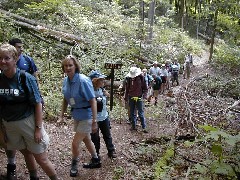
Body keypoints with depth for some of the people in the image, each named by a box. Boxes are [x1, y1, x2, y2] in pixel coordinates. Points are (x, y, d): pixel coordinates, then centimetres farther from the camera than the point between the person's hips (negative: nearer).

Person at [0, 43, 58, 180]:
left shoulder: (26, 78, -14)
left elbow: (38, 104, -13)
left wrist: (38, 128, -15)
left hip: (27, 122, -4)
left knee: (41, 159, 3)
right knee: (27, 154, 21)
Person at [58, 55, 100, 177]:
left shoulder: (83, 80, -25)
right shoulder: (66, 81, -3)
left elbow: (93, 101, -24)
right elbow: (65, 99, 10)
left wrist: (94, 121, -25)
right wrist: (61, 116, 8)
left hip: (86, 116, -7)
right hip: (76, 116, 8)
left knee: (75, 143, -2)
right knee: (86, 139, 23)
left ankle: (74, 166, 26)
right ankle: (95, 161, 44)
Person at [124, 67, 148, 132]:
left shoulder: (141, 78, -7)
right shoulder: (129, 79, 2)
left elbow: (145, 88, 0)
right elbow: (127, 88, 12)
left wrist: (144, 95, -12)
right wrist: (126, 96, 9)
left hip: (139, 98, -4)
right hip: (131, 98, 4)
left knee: (141, 113, -3)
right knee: (132, 113, 12)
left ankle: (144, 127, 2)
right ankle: (133, 126, 23)